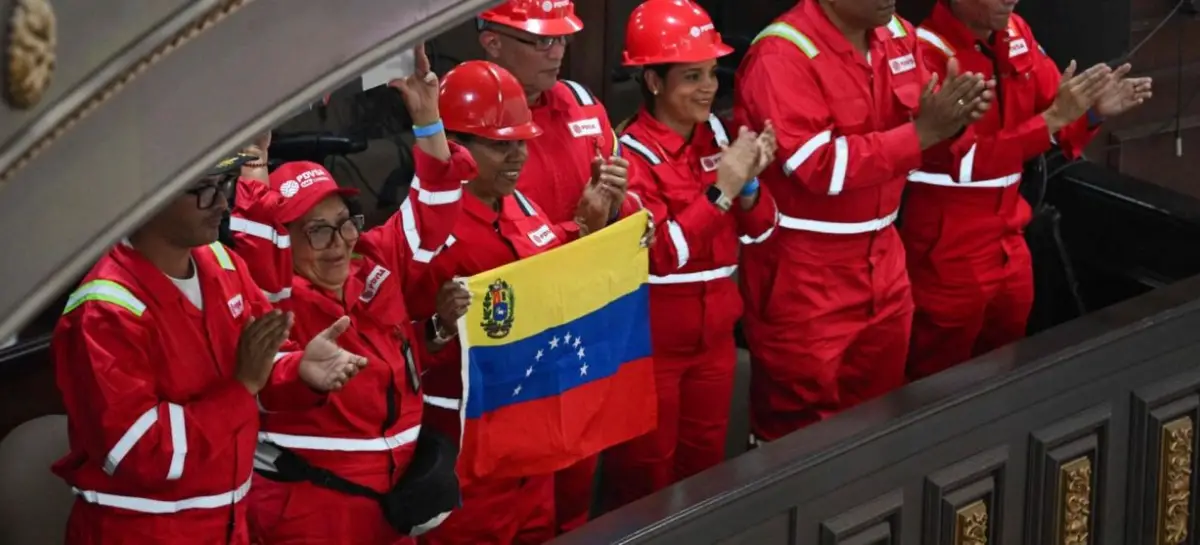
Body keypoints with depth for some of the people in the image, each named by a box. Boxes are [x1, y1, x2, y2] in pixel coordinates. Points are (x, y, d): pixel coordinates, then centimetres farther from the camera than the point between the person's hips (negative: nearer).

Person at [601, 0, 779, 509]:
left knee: (706, 462, 18)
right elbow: (659, 256, -23)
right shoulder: (632, 153, -17)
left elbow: (758, 231, 6)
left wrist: (749, 183, -13)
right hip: (650, 340, -6)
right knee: (645, 477, 6)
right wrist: (721, 190, -26)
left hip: (714, 332, 6)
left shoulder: (716, 134, 3)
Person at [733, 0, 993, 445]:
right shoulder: (782, 55, -20)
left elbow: (930, 139, 9)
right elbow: (819, 166, -26)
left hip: (880, 260, 7)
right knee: (798, 432, 3)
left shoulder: (897, 36, 4)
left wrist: (954, 120, -15)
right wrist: (922, 132, -28)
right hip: (801, 277, -7)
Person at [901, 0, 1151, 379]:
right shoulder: (927, 53, -19)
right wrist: (1052, 118, -28)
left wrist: (1093, 110, -14)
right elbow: (965, 160, -25)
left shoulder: (1015, 33, 2)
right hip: (947, 252, -7)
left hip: (1008, 239, 7)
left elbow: (1063, 125, 8)